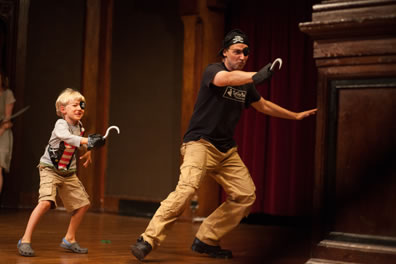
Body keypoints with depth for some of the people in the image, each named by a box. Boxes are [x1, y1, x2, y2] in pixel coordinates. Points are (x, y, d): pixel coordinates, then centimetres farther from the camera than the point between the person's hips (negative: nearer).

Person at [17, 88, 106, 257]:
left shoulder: (79, 126, 1)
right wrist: (87, 141, -57)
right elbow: (65, 136, -44)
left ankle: (69, 239, 25)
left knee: (83, 204, 7)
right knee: (46, 202, -26)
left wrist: (87, 152, 16)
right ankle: (25, 241, -17)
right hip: (50, 169, -7)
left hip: (68, 172, 7)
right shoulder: (61, 124, -21)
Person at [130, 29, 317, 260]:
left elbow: (263, 105, 28)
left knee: (246, 195, 4)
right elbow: (227, 79, -34)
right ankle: (149, 240, -27)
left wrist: (295, 116, 33)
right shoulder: (213, 71, -10)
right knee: (187, 187, -28)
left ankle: (206, 241, 13)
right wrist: (257, 76, -52)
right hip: (200, 143, -8)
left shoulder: (246, 83, 12)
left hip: (227, 150, 8)